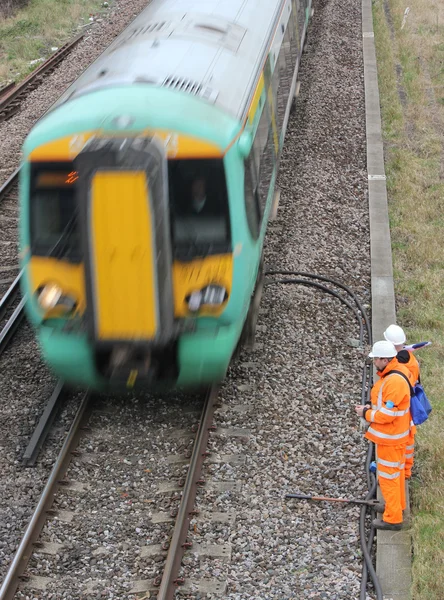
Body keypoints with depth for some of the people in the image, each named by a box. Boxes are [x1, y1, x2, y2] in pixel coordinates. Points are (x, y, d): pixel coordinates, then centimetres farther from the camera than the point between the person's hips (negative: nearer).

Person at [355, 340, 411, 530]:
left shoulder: (394, 382, -31)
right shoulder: (394, 372, 2)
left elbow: (387, 414, -29)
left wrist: (366, 413, -16)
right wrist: (371, 408, 1)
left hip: (390, 437, -10)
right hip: (395, 434, 10)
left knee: (388, 475, 0)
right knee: (396, 470, 24)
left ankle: (393, 518, 10)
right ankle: (397, 504, 42)